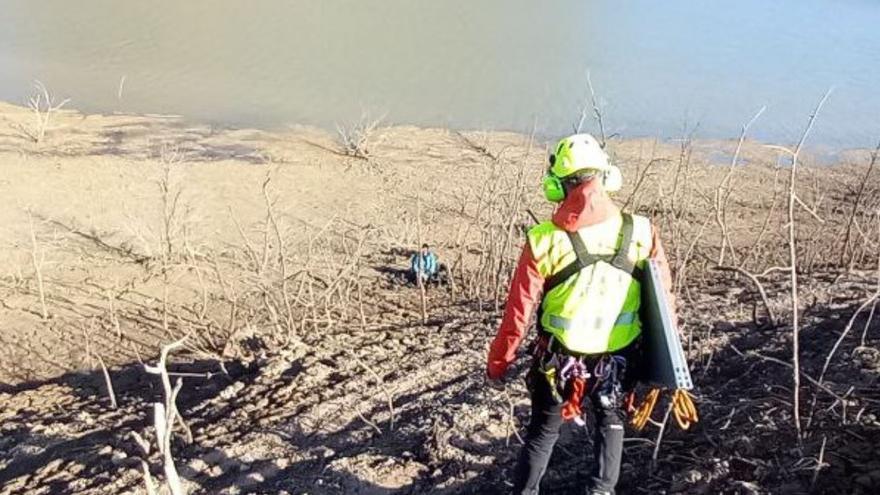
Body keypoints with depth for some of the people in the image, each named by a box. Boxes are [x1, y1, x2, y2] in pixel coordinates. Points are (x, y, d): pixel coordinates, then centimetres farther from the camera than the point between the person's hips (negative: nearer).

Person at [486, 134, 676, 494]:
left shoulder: (545, 241, -19)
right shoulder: (641, 233, -14)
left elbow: (518, 312, -11)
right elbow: (663, 299, -2)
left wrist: (497, 363, 3)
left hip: (559, 362, -1)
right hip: (619, 360, 2)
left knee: (543, 430, 21)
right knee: (610, 423, 28)